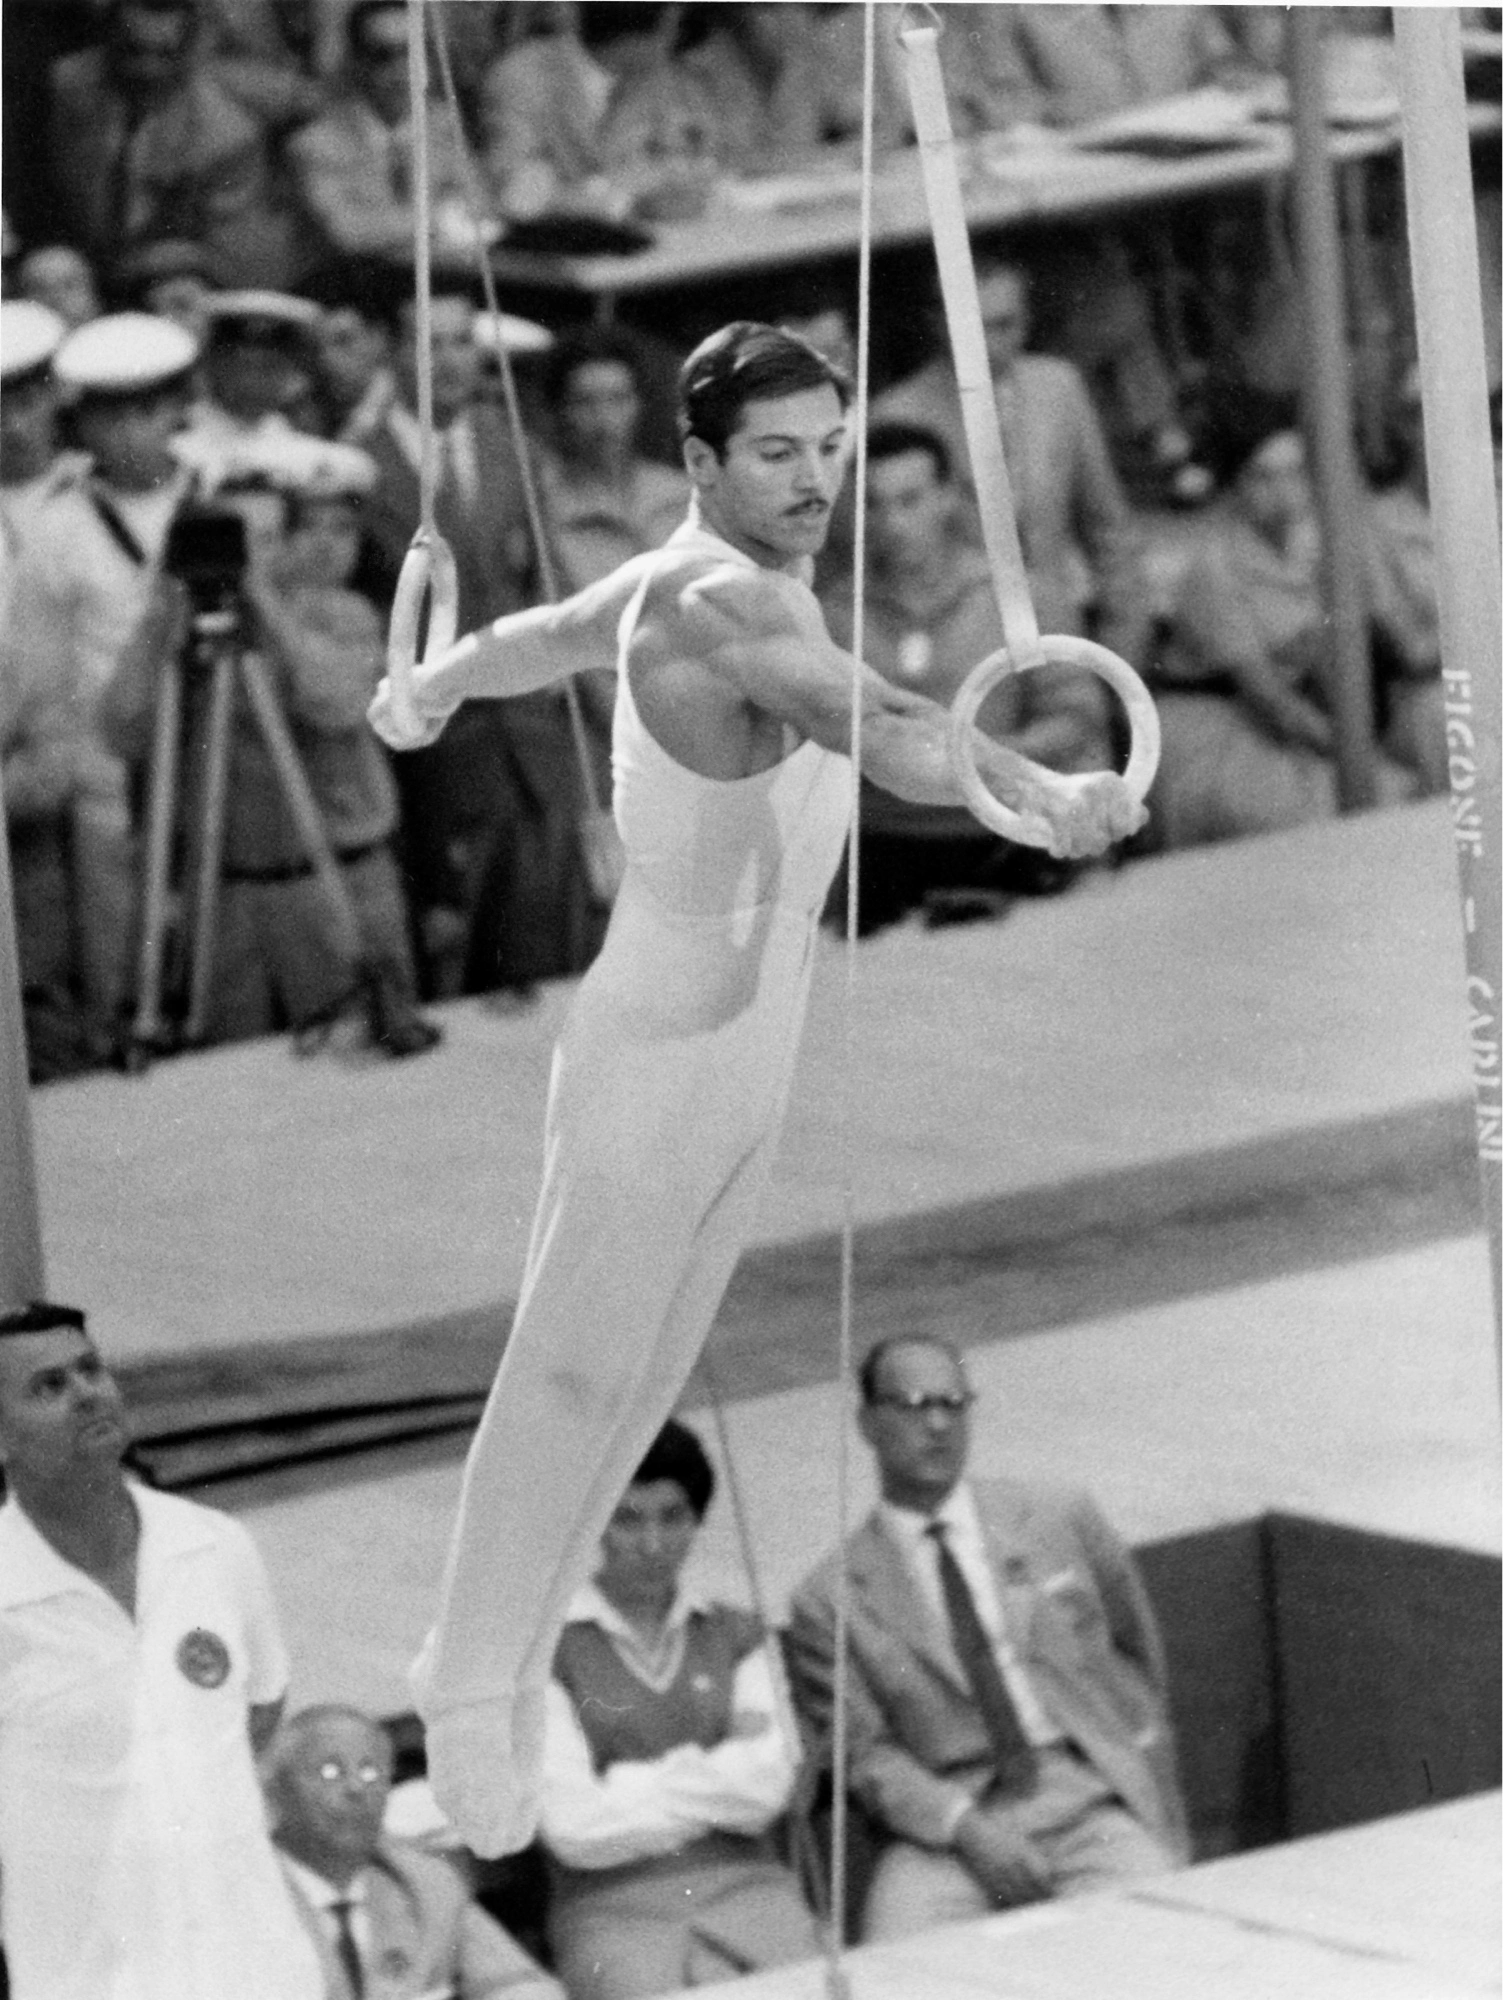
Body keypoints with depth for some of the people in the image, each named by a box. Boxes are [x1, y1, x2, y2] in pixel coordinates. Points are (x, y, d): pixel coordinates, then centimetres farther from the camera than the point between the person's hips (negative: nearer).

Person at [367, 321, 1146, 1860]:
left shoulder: (716, 584, 7)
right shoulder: (714, 601, -24)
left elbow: (542, 635, 27)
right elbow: (862, 716, -45)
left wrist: (428, 693, 47)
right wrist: (1028, 790, -61)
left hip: (752, 1066, 9)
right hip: (654, 1058, -9)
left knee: (646, 1380, 14)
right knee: (571, 1371, -4)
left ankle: (509, 1639, 25)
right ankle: (474, 1697, 2)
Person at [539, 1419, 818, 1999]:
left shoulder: (737, 1636, 18)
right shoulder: (549, 1652, 5)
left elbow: (770, 1787, 4)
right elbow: (574, 1828, -4)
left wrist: (631, 1787, -3)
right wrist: (719, 1783, 3)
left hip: (744, 1886, 3)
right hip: (615, 1908, -3)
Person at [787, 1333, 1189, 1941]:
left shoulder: (1059, 1518, 14)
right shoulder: (830, 1599, 7)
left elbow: (1134, 1644, 26)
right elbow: (867, 1753, 1)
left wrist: (1144, 1760, 15)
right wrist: (964, 1826, -15)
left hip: (1090, 1805, 1)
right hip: (945, 1824, -1)